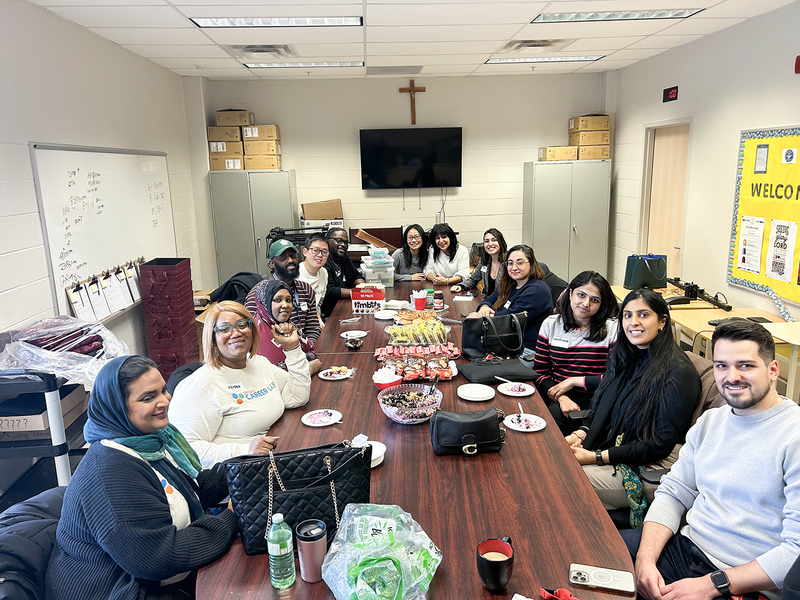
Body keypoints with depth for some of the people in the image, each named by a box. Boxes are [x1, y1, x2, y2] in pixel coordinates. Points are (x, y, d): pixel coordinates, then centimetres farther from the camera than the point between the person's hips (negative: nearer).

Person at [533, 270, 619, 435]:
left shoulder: (613, 329, 0)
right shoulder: (551, 324, 8)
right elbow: (540, 372, 5)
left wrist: (574, 381, -9)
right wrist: (561, 398, -13)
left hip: (594, 403, -2)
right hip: (554, 397, 3)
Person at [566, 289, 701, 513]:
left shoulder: (678, 373, -16)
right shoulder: (623, 359, 10)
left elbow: (660, 444, -17)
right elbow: (601, 408, 14)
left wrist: (597, 457, -18)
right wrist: (578, 435, -7)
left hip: (652, 468, -7)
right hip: (613, 448, 7)